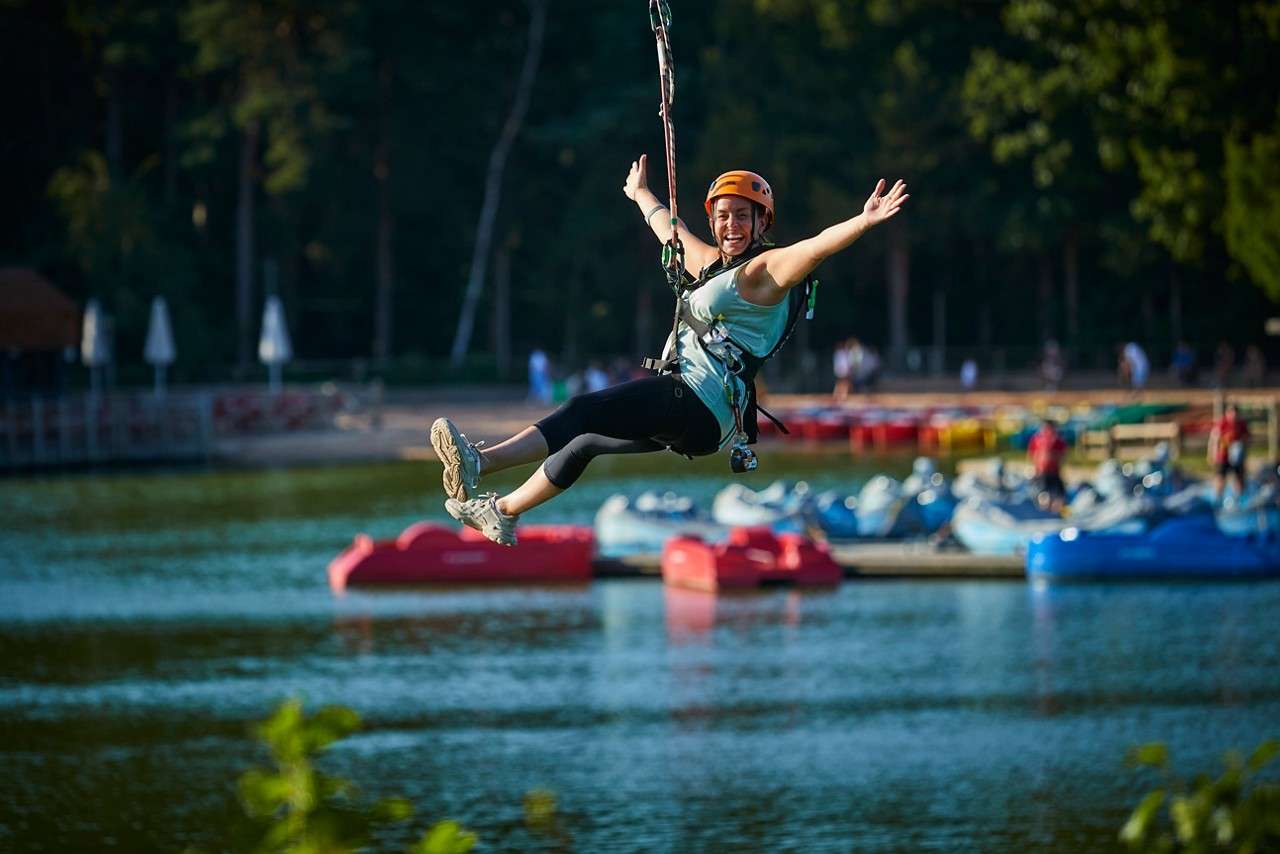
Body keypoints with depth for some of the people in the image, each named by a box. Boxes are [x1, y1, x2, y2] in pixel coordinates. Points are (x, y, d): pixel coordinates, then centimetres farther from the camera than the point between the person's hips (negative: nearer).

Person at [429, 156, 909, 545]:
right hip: (686, 417, 9)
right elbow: (670, 231, 40)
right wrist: (642, 195, 56)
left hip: (699, 403, -9)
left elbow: (818, 245, -25)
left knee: (583, 414, -18)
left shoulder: (764, 271, -7)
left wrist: (864, 222, -41)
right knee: (584, 441, 6)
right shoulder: (711, 263, 20)